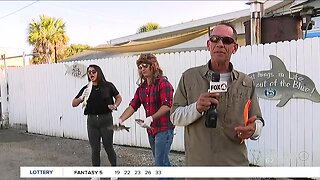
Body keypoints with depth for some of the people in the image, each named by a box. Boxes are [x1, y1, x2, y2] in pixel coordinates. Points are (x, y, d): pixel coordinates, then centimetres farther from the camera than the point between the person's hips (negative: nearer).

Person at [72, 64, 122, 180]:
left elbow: (119, 98, 8)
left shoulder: (108, 86, -4)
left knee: (108, 146, 5)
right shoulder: (86, 89, 2)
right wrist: (81, 97, -17)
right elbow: (73, 104, 2)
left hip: (106, 119, -2)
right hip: (92, 120, 2)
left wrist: (115, 105, -12)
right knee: (95, 149, 9)